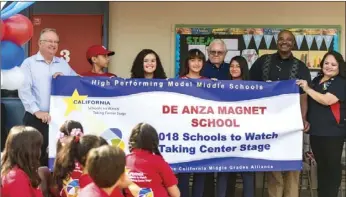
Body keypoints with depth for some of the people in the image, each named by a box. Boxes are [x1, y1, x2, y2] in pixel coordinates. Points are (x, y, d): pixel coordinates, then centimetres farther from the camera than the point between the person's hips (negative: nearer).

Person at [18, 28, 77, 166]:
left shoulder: (63, 63, 16)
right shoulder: (29, 63, 2)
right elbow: (24, 90, -8)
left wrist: (64, 78, -6)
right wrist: (37, 111, -17)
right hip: (36, 119, -4)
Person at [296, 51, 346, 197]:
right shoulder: (316, 80, 13)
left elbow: (327, 100, -24)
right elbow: (308, 102, 26)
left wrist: (307, 89, -20)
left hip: (332, 133, -7)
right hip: (315, 131, 7)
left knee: (332, 166, 1)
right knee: (321, 165, 15)